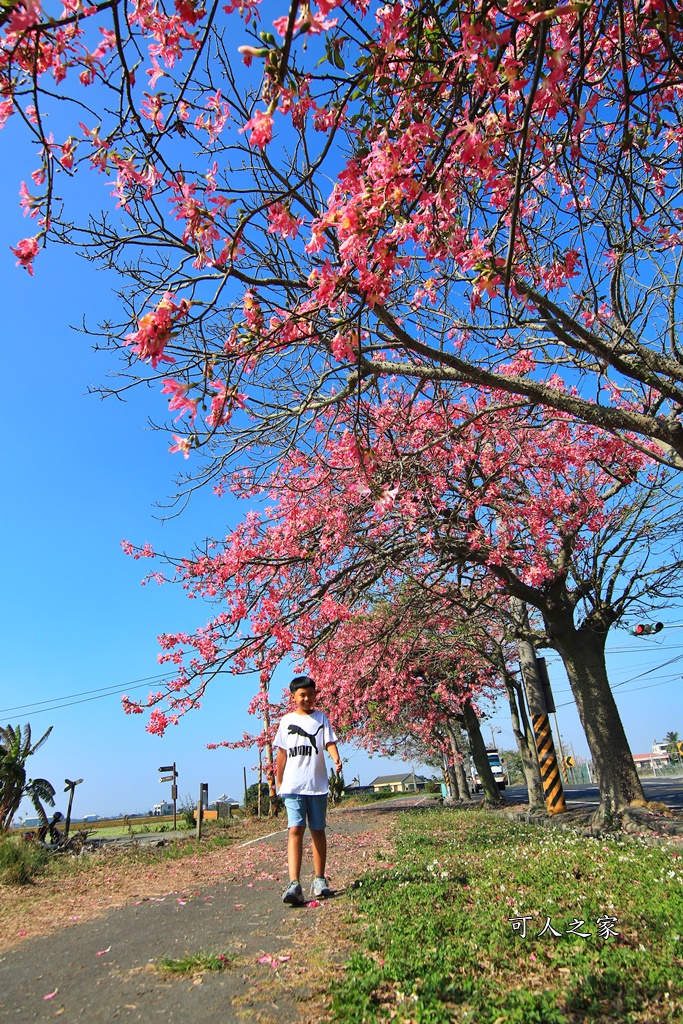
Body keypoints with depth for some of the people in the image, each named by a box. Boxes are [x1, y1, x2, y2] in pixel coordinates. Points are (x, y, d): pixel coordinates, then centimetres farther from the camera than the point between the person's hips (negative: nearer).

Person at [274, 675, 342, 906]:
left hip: (317, 784, 1)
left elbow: (329, 742, -4)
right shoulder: (287, 720, 7)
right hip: (293, 785, 0)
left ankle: (320, 879, 21)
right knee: (295, 829, -10)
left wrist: (336, 759, -24)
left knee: (318, 830, 9)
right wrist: (279, 783, 11)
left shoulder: (321, 718, 6)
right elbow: (282, 754, 12)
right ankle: (294, 883, -12)